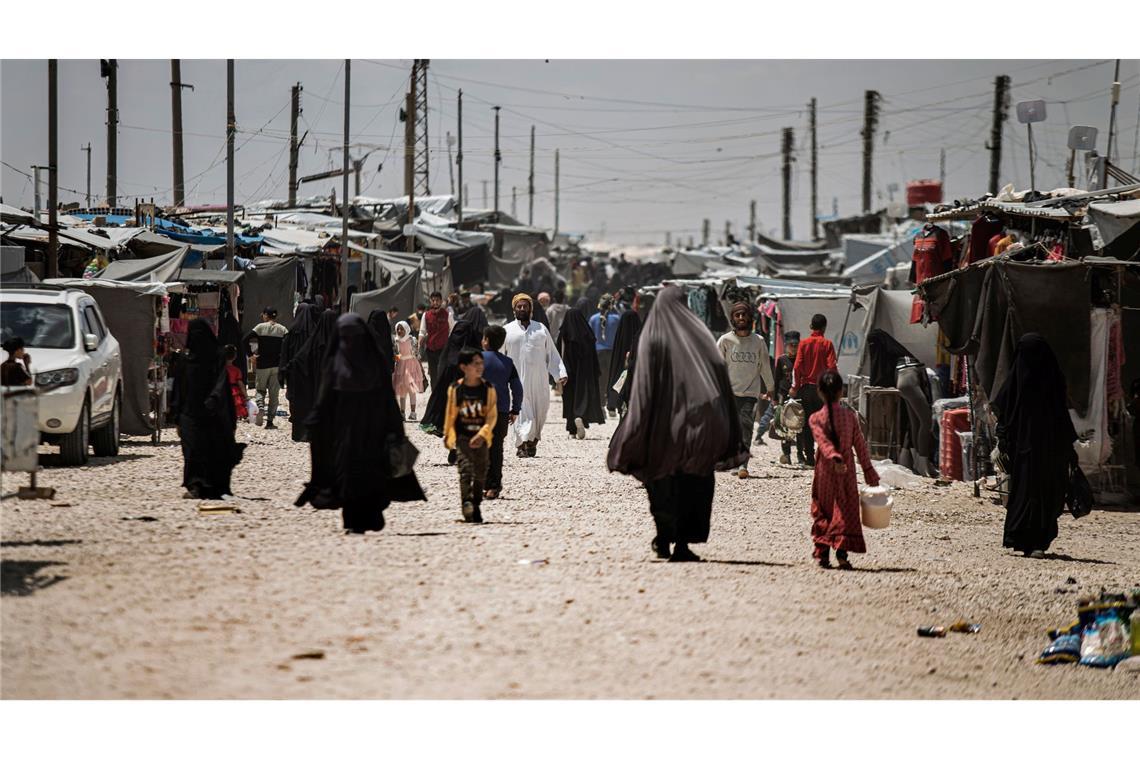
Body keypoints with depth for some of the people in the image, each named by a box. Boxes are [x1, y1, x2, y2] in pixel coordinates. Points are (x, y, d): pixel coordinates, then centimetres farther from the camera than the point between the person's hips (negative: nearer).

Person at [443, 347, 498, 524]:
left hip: (481, 438, 2)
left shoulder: (488, 389, -2)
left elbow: (492, 416, -5)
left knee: (480, 473, 8)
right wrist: (447, 435, 11)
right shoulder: (456, 389, -2)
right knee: (466, 468, -18)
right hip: (462, 436, -2)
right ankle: (467, 502, -29)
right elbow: (450, 415, 7)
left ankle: (476, 508, 22)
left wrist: (482, 434, -16)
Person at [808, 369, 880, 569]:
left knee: (822, 510, 11)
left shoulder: (815, 419, -6)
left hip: (825, 471, -1)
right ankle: (841, 550, -12)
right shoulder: (850, 416, 0)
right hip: (847, 471, 1)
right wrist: (869, 470, 7)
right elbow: (860, 445, 2)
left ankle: (822, 552, 11)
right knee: (844, 510, 3)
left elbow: (824, 442, -22)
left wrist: (834, 457, -33)